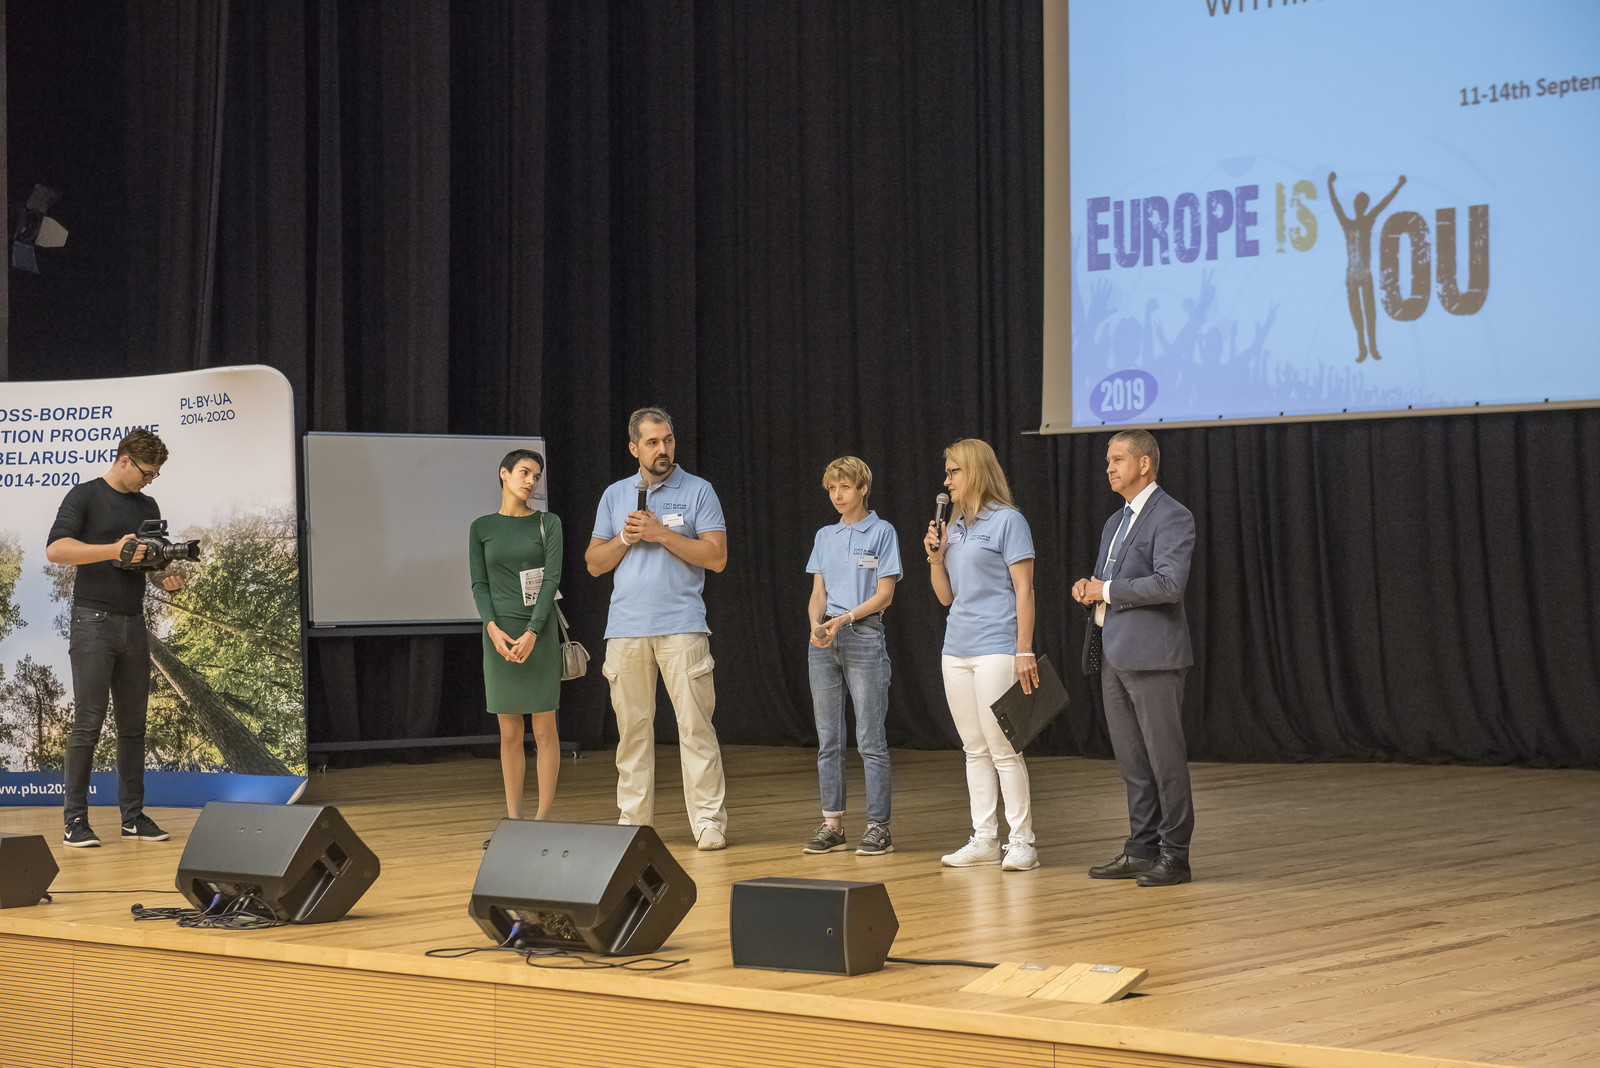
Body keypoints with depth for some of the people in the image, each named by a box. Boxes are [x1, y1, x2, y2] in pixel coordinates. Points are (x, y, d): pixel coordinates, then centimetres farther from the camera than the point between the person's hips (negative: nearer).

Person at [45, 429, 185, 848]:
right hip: (93, 620, -6)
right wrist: (115, 550, -23)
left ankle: (133, 815, 12)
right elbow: (56, 549, -15)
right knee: (87, 723, -9)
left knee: (133, 726, 7)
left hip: (133, 624, 6)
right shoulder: (85, 496, -3)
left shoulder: (147, 506, 17)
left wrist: (168, 577, -3)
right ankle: (75, 820, -4)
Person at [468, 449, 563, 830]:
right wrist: (494, 629, -13)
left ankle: (543, 817, 1)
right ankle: (513, 820, 7)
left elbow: (551, 581, -5)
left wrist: (532, 634, -16)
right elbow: (480, 585, 4)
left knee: (544, 728, -2)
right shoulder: (481, 528, 8)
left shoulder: (547, 524, 3)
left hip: (539, 632, -2)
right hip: (500, 636, 2)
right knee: (509, 734, 4)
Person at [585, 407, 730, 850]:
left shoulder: (698, 491, 5)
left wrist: (661, 533, -9)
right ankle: (634, 820, 10)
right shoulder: (615, 495, 15)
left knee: (695, 723, -7)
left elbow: (717, 556, -4)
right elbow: (594, 564, 15)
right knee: (632, 726, 4)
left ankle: (709, 821, -6)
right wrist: (625, 538, -4)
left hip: (681, 626, -3)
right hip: (625, 627, 3)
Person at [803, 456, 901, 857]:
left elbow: (884, 595, -5)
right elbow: (818, 593, 13)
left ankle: (878, 826, -3)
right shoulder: (825, 536, 15)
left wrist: (844, 619, -16)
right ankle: (832, 823, 11)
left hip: (864, 637, -5)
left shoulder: (881, 532, 0)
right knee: (828, 739, 6)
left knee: (870, 740, -6)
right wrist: (816, 624, -8)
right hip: (824, 643, 5)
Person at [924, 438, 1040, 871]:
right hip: (957, 650, 7)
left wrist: (1025, 651, -15)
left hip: (996, 648, -7)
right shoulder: (953, 526, 15)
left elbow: (1023, 589, -9)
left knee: (1003, 747, -7)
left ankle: (1021, 840, -2)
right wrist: (935, 557, 1)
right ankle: (984, 839, 13)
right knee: (975, 749, 9)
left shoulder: (1007, 521, -5)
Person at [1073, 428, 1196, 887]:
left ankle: (1174, 856, 1)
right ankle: (1142, 849, 18)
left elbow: (1170, 584, -21)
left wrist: (1107, 590, -13)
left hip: (1152, 656, -9)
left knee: (1165, 758, -4)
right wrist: (1086, 588, 4)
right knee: (1132, 761, 12)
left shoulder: (1171, 517, -9)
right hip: (1114, 655, 9)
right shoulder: (1115, 522, 20)